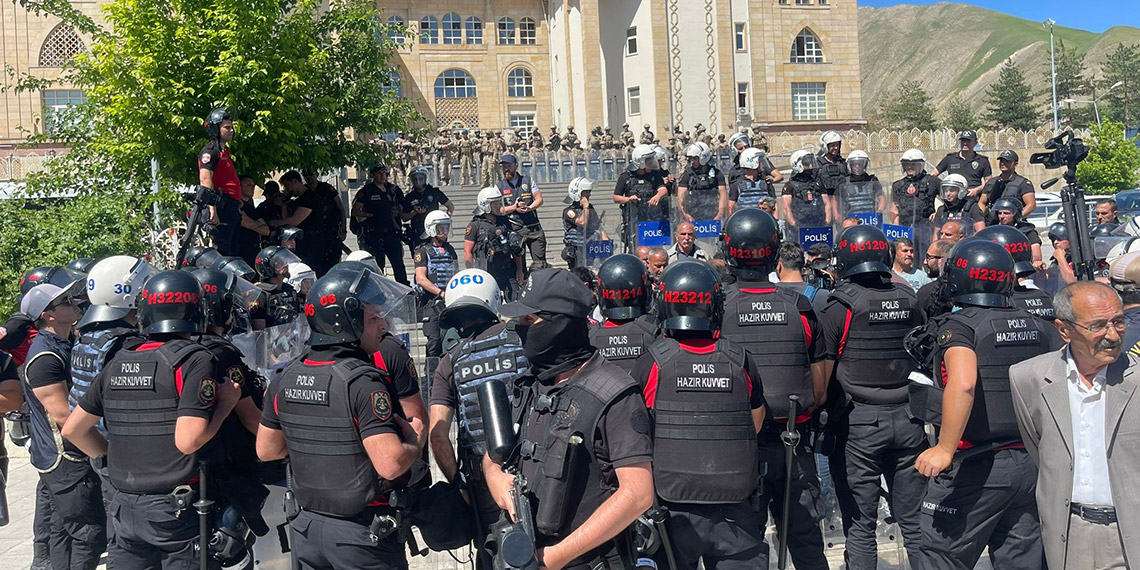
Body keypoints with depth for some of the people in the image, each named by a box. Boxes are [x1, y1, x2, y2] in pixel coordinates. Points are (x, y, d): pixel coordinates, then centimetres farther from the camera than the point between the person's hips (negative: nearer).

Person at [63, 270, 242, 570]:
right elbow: (187, 440, -22)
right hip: (176, 509, -5)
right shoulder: (194, 360, -13)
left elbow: (72, 429, 13)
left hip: (125, 507, 6)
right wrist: (225, 403, -9)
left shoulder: (117, 364, 6)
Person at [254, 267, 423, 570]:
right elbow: (391, 464, -28)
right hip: (361, 533, -6)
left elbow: (267, 450, 11)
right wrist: (416, 441, -9)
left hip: (307, 525, 7)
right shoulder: (362, 382, -22)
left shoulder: (287, 378, 0)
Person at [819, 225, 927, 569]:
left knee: (860, 525, 4)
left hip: (859, 423, -4)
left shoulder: (840, 308, -9)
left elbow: (823, 375, -10)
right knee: (913, 521, 13)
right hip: (908, 419, 4)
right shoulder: (910, 301, 5)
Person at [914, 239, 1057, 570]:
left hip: (975, 467, -6)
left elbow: (963, 383, -30)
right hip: (1031, 465, 6)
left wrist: (944, 449, -27)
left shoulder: (958, 326, -12)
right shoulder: (1036, 327, 7)